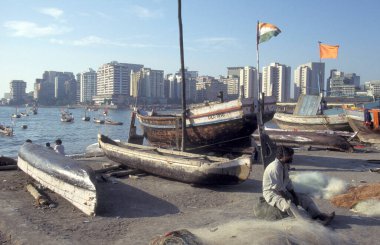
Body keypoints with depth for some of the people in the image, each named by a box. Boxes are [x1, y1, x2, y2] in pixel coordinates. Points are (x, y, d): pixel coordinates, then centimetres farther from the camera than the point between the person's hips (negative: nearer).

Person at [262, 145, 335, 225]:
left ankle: (319, 216, -10)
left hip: (282, 191, 9)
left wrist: (294, 195, 1)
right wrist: (289, 198, -16)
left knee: (304, 197, 0)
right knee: (288, 204, -35)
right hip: (272, 194, -9)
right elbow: (278, 187, -24)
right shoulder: (275, 167, -24)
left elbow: (288, 182, 12)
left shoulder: (285, 165, 5)